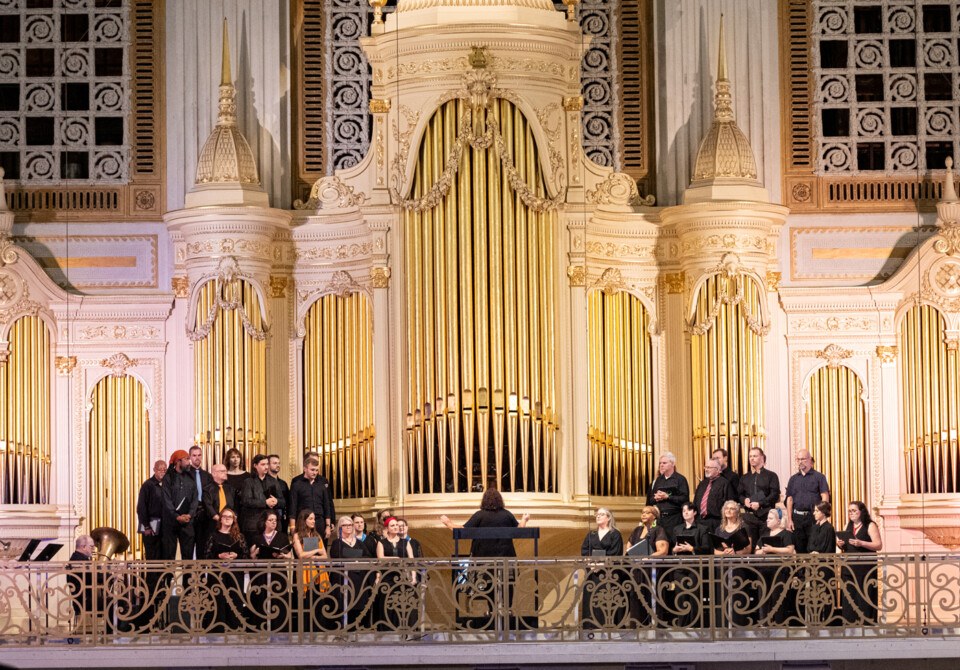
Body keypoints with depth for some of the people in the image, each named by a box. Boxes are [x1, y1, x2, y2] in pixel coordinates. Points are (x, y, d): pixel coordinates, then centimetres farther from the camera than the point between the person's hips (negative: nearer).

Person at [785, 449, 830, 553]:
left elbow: (825, 497, -3)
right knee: (800, 548, 4)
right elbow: (789, 499, 13)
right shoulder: (793, 478, 14)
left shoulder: (818, 477, 3)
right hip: (797, 517, 4)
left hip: (813, 517, -4)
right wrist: (789, 520, 5)